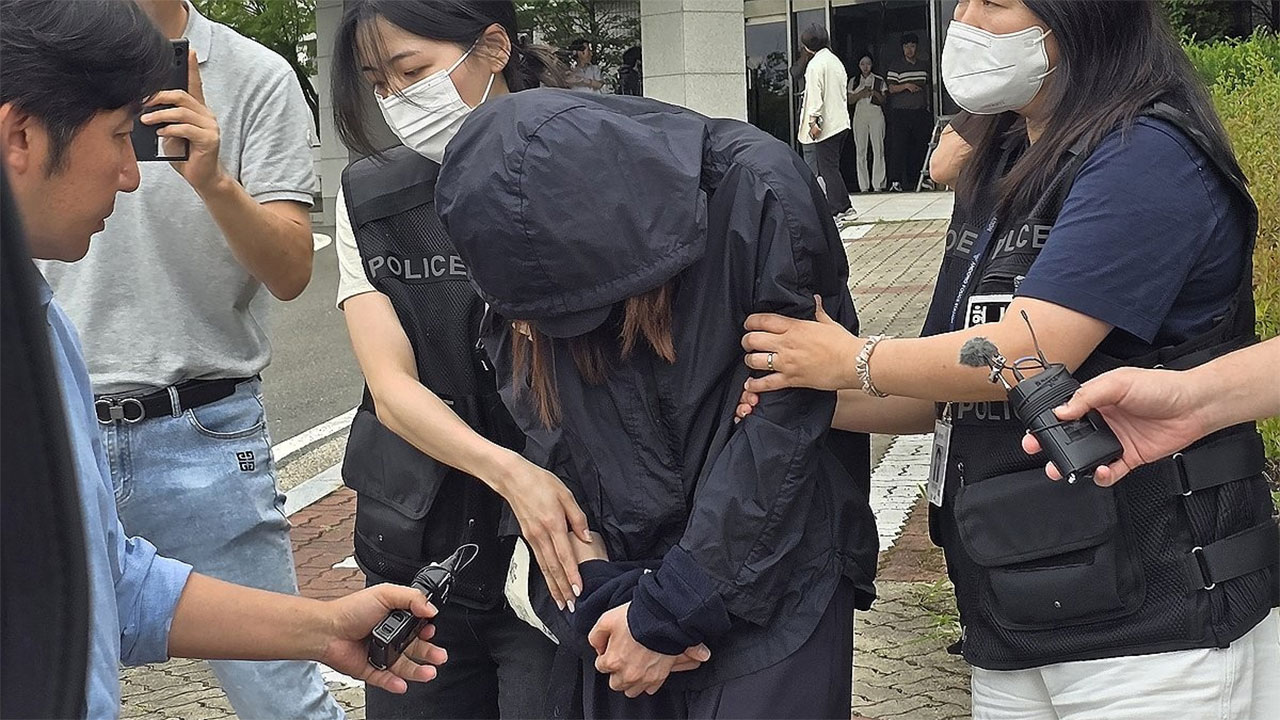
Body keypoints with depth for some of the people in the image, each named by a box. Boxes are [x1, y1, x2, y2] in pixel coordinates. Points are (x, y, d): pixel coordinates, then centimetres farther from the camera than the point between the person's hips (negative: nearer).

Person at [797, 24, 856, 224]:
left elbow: (815, 95, -17)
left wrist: (813, 121, -18)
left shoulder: (815, 64, -12)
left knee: (828, 168, -5)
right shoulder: (835, 61, 16)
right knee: (830, 168, 13)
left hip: (826, 125, -9)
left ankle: (838, 213, -4)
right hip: (841, 122, 9)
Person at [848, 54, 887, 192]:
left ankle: (878, 185, -7)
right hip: (860, 115, 1)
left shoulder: (879, 80, 9)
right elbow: (850, 100, 8)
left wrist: (874, 92, -10)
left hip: (876, 115, -1)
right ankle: (864, 186, -1)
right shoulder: (854, 82, 13)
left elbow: (883, 100, 7)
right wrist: (861, 94, -8)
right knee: (861, 151, -3)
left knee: (878, 149, -8)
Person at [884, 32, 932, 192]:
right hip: (900, 111, -5)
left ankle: (914, 179, 9)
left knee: (920, 146, 3)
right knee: (898, 146, -9)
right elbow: (891, 88, -5)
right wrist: (906, 86, -21)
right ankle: (895, 181, -11)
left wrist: (928, 104, 17)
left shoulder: (924, 65, 15)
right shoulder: (895, 66, 0)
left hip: (920, 111, 5)